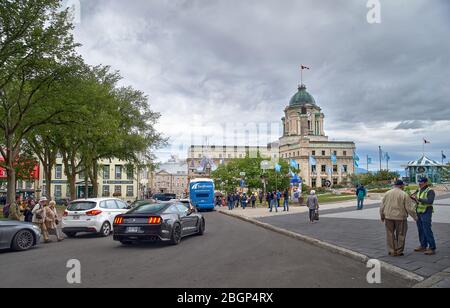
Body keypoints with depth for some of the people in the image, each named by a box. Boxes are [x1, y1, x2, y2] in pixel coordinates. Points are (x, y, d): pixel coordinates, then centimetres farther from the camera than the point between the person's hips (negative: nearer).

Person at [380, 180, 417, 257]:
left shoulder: (387, 193, 3)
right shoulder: (404, 195, -7)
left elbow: (382, 206, 5)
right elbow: (409, 208, -7)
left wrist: (382, 216, 17)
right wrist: (415, 216, 6)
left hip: (389, 217, 3)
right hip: (400, 217, -2)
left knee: (390, 234, 10)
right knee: (400, 235, 10)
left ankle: (392, 251, 12)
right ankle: (399, 251, 15)